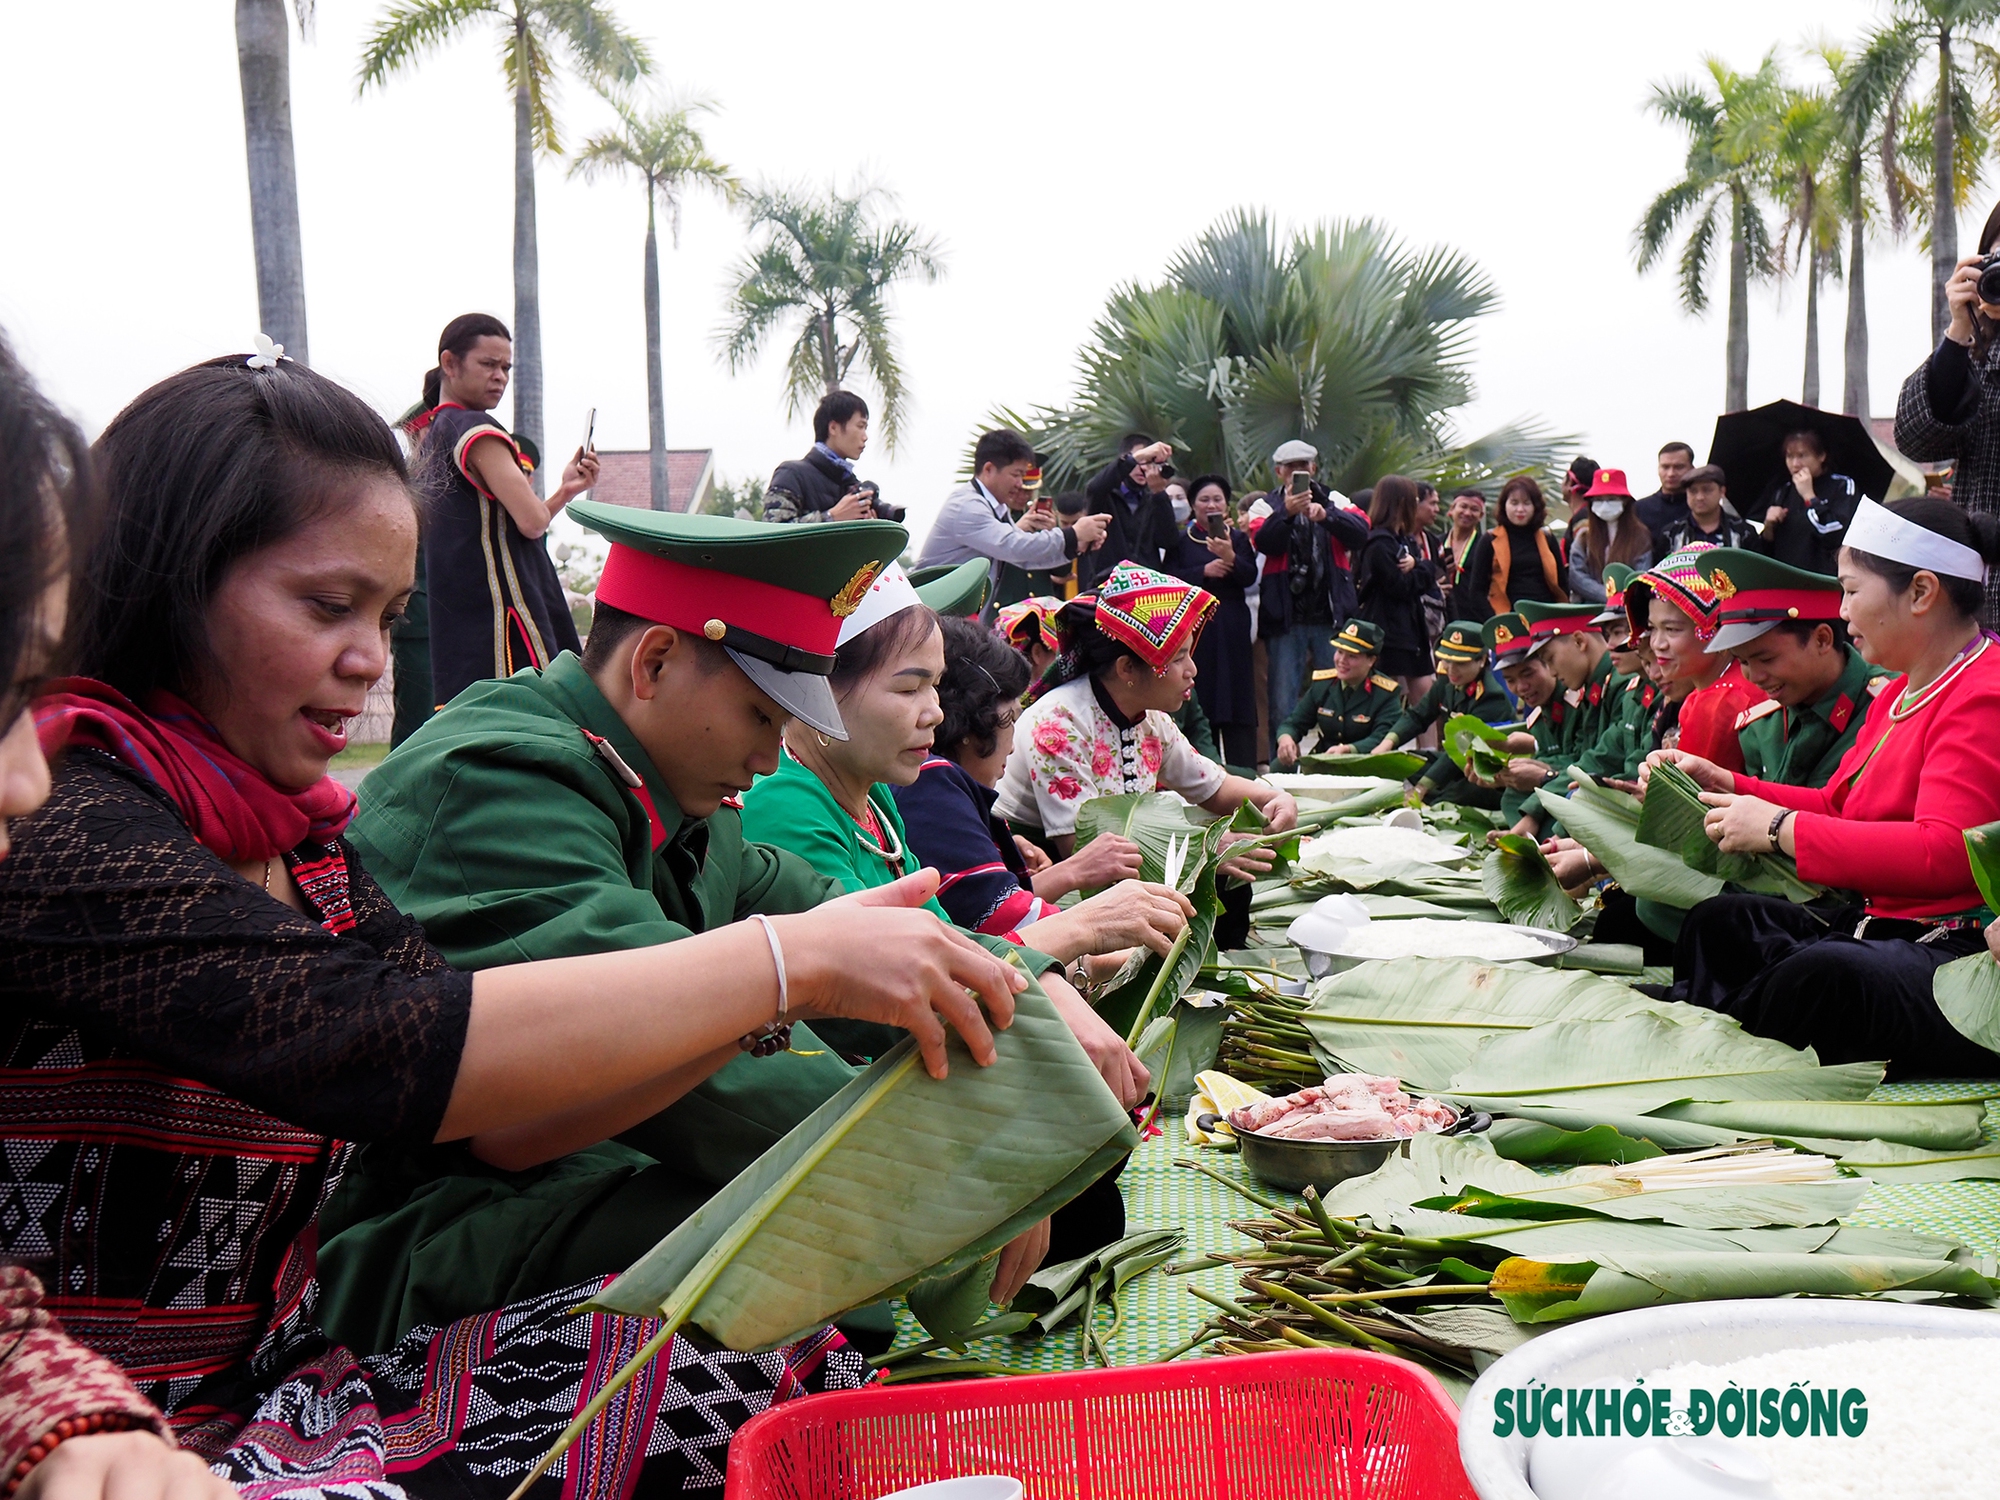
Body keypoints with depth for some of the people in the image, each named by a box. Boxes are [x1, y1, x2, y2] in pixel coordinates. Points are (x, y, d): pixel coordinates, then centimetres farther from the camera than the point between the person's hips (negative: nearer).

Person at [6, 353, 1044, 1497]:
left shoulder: (297, 837, 6)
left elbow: (497, 1115, -1)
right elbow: (376, 1049, -34)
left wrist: (770, 1000, -14)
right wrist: (787, 961, -29)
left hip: (282, 1388, 8)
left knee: (798, 1363, -8)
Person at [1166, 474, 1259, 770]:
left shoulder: (1238, 538, 11)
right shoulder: (1181, 541, 10)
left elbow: (1250, 577, -5)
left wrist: (1230, 557, -23)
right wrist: (1203, 571, -13)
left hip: (1231, 629, 0)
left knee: (1237, 697, -5)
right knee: (1198, 698, -3)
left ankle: (1242, 769, -5)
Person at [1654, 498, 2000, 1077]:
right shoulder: (1900, 693, 18)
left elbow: (1945, 855, -26)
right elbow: (1836, 806, 23)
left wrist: (1780, 827, -19)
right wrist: (1726, 785, 12)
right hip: (1881, 925, 11)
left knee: (1820, 977, -35)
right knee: (1717, 922, 4)